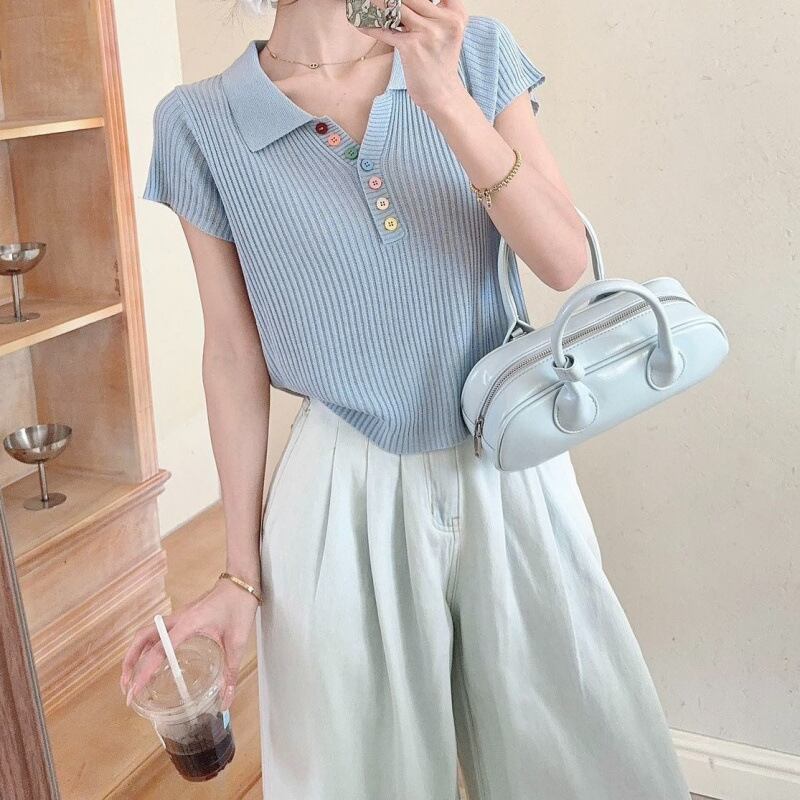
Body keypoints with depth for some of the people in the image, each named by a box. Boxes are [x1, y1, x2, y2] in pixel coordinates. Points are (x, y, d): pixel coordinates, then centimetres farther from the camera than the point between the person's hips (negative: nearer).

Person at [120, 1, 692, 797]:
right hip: (347, 494, -1)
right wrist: (242, 573, 1)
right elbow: (234, 354, -2)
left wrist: (447, 99, -21)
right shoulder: (201, 123, -5)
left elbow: (564, 263, -9)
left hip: (512, 474, 2)